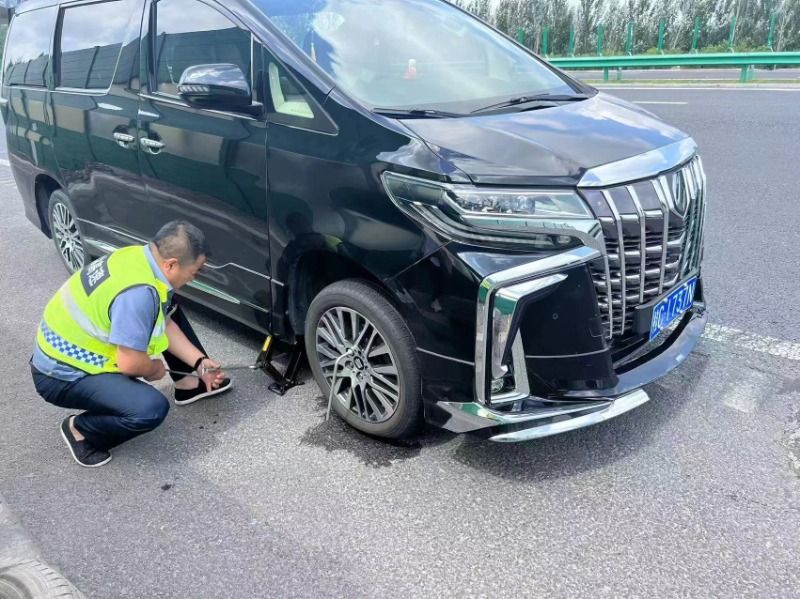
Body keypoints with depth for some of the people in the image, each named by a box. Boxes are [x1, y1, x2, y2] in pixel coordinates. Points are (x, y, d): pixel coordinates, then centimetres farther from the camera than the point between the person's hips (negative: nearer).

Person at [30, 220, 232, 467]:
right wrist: (155, 369, -7)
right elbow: (130, 363, -30)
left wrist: (199, 362, 3)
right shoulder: (139, 293, -33)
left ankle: (187, 382, 21)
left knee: (169, 309, 11)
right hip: (63, 375, -9)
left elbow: (165, 322, 5)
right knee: (152, 408, -28)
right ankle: (80, 430, -2)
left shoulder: (141, 257, -5)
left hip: (72, 347, 9)